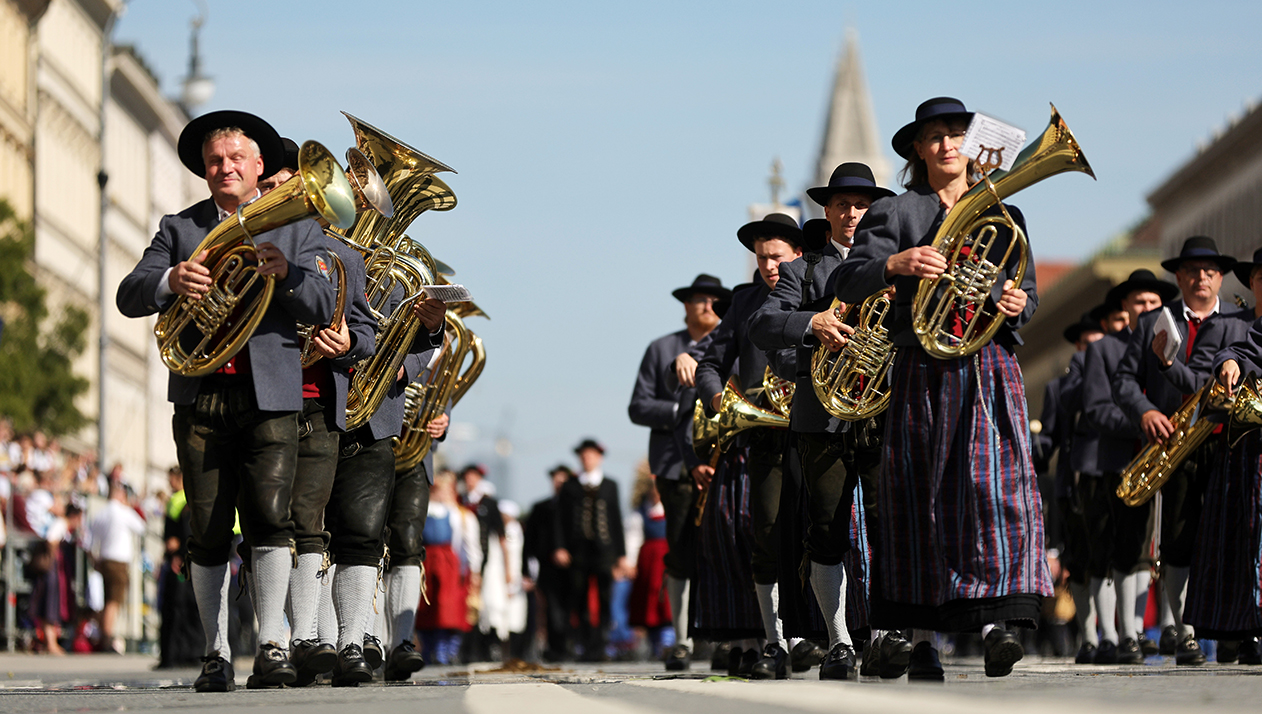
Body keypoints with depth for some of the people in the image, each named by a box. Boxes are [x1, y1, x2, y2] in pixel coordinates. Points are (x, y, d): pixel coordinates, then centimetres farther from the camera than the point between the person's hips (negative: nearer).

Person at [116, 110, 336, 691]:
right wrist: (169, 280, -20)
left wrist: (285, 273, -22)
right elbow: (129, 298, 3)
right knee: (208, 533, 2)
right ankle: (216, 654, 9)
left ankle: (271, 648, -14)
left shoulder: (296, 226, 11)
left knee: (269, 514, -15)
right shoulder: (179, 228, 14)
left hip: (270, 395, -2)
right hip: (200, 396, 2)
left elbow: (324, 306, -1)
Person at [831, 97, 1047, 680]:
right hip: (922, 372, -1)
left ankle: (997, 621, -24)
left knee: (996, 486, -16)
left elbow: (1028, 294, 20)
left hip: (990, 368, 1)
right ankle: (921, 638, 5)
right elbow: (846, 285, -3)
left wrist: (1019, 304, -4)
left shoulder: (1003, 216, 17)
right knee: (920, 499, -1)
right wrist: (895, 264, -23)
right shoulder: (896, 214, 9)